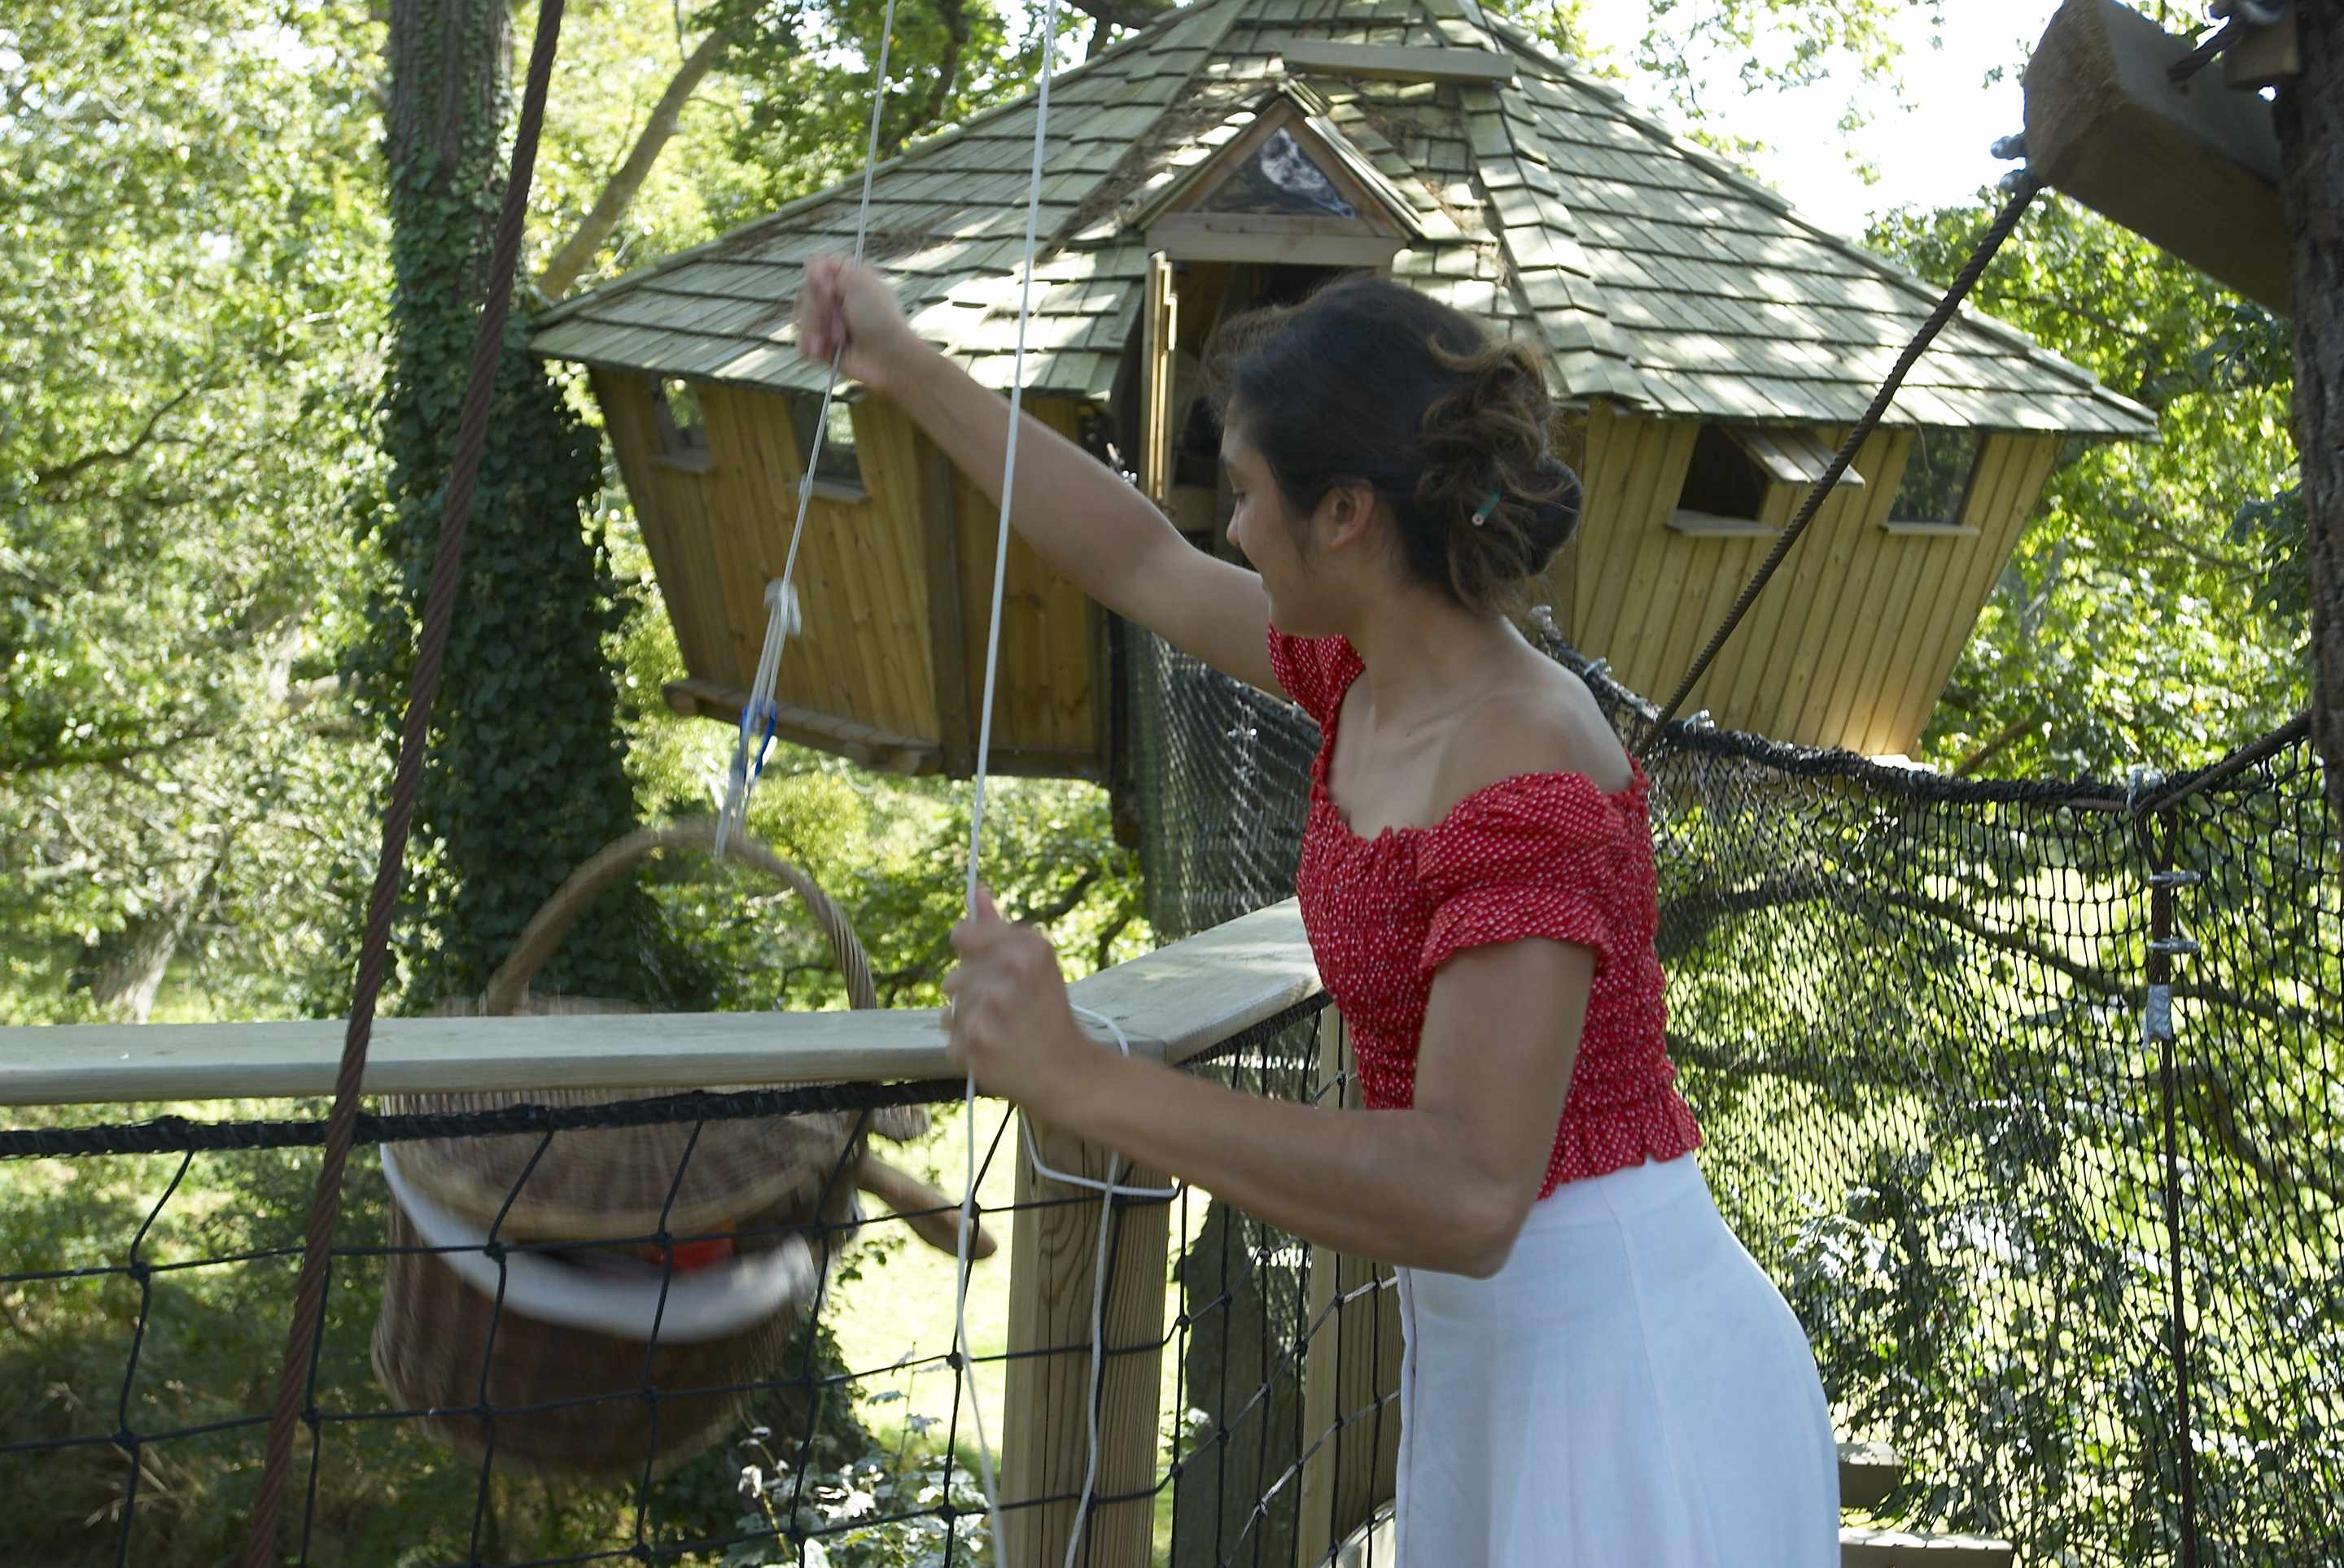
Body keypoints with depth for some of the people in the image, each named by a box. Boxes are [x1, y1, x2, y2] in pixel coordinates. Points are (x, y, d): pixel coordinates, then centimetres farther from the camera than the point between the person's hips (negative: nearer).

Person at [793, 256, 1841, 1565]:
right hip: (1502, 1347, 9)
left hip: (1627, 1371, -9)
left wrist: (1080, 1082, -39)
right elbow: (1149, 569, 15)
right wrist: (912, 371, 21)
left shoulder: (1528, 792, -26)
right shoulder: (1384, 674, 1)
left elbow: (1466, 1198, -34)